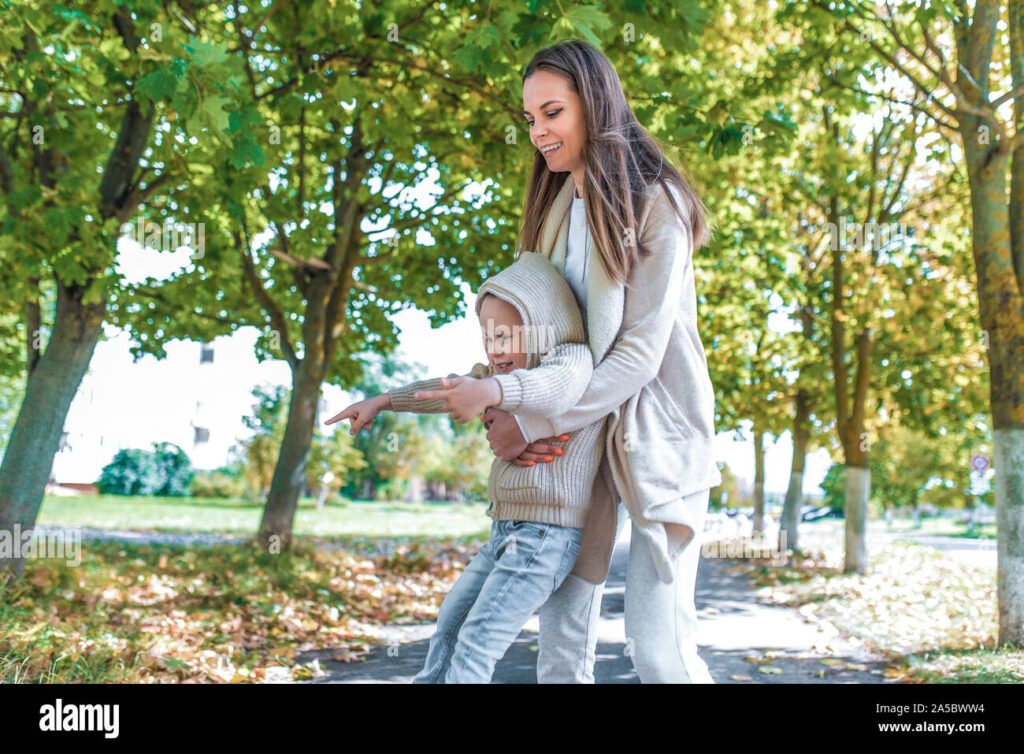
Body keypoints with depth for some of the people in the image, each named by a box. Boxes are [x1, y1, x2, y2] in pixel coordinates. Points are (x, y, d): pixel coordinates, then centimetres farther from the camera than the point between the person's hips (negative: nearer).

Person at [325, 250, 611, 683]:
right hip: (506, 530, 10)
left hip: (546, 536, -10)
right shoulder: (502, 371, 13)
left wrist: (490, 391, -53)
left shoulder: (573, 358, -14)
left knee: (476, 644, -12)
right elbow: (448, 389, 22)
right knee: (450, 619, 18)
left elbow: (551, 388, -36)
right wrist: (383, 401, 21)